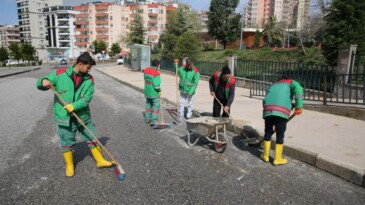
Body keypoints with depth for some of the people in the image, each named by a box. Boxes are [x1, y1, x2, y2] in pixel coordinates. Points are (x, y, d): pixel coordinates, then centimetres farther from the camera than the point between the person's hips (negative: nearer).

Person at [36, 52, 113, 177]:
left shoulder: (89, 79, -2)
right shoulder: (59, 74, -6)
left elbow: (87, 98, -11)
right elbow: (40, 85, 0)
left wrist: (74, 106, -27)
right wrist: (44, 81, -24)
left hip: (83, 116, 2)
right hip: (65, 117, -2)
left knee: (92, 138, 11)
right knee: (67, 143, 11)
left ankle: (100, 160, 28)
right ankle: (69, 165, 32)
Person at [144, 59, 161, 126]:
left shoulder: (146, 70, 2)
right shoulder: (156, 73, -20)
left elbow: (145, 79, 9)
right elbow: (156, 85, -22)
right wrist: (159, 90, -5)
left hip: (147, 91, 7)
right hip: (154, 92, -7)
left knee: (148, 104, 20)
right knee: (156, 106, 3)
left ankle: (147, 119, 27)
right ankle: (154, 120, -1)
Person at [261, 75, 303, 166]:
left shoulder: (272, 86, 37)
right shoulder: (291, 83, 25)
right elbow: (298, 88, 0)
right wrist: (299, 106, -5)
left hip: (268, 109, 4)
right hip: (282, 110, -3)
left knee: (268, 132, 18)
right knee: (280, 135, 9)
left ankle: (265, 156, 30)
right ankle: (277, 159, 20)